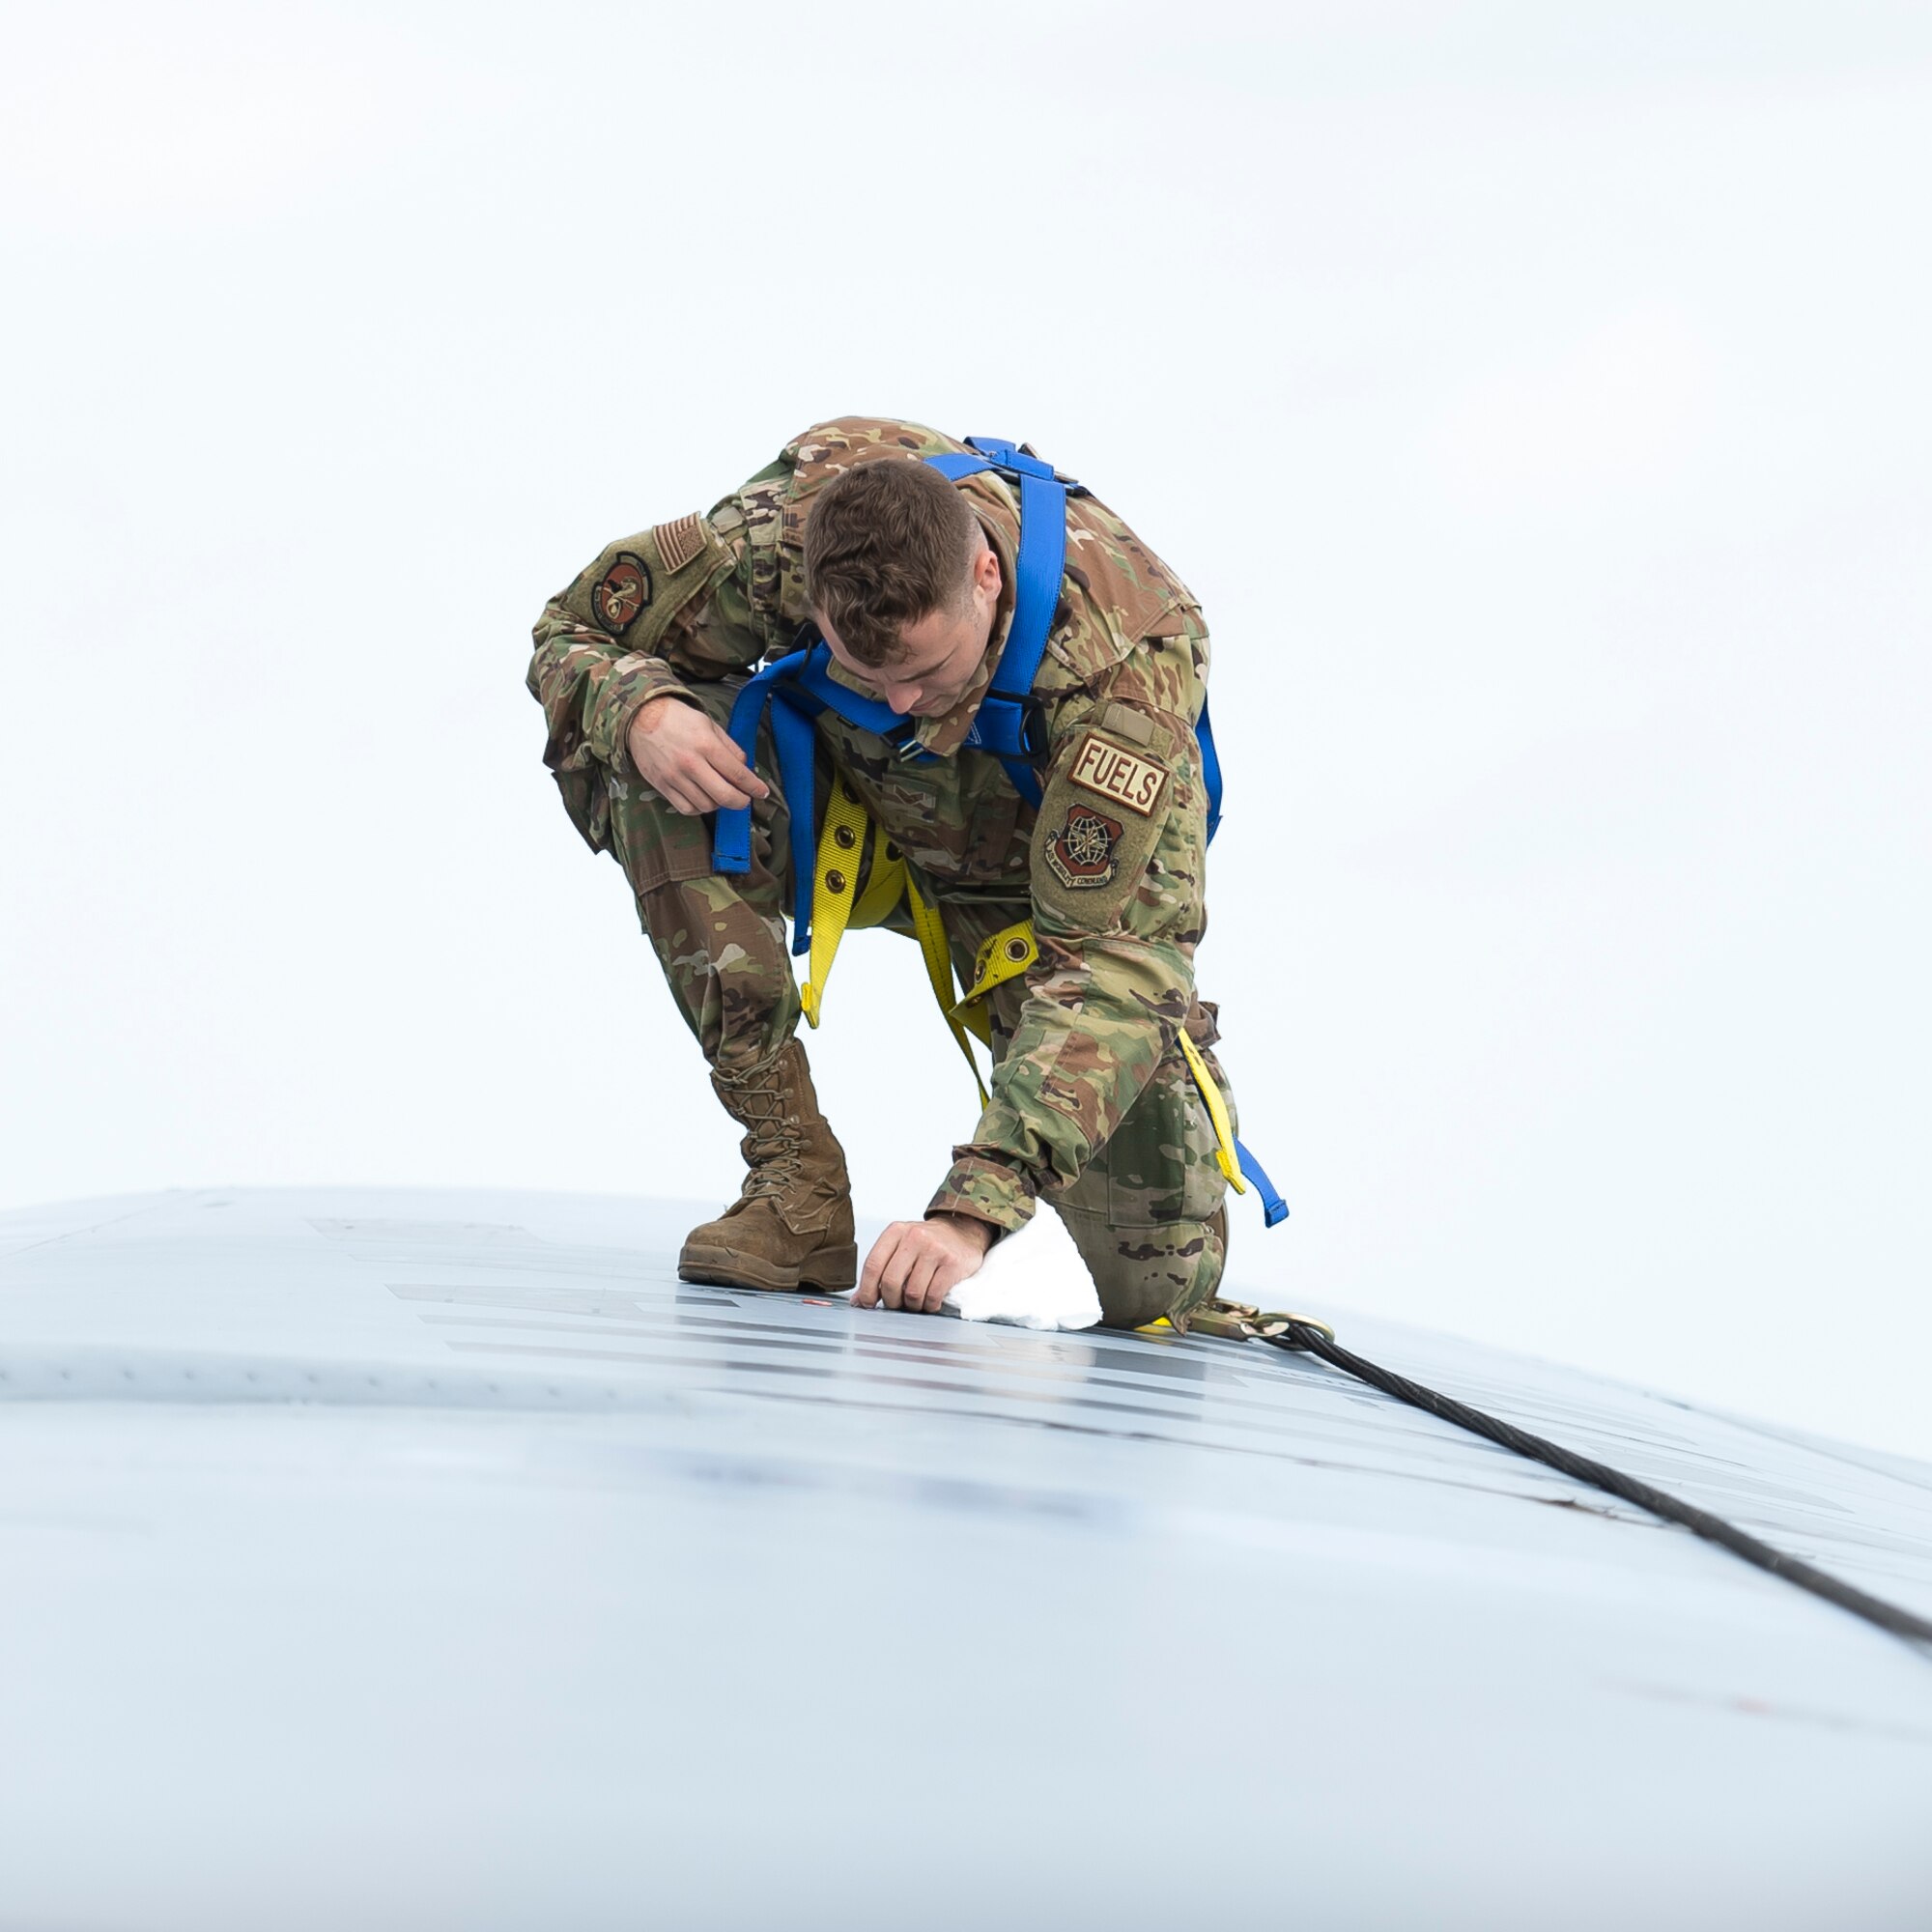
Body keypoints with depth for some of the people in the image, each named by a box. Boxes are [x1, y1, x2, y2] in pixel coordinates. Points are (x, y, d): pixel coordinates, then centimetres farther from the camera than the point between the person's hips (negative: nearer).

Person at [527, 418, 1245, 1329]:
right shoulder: (775, 539, -32)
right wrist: (638, 712, -39)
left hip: (1071, 867, -2)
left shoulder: (1126, 653, -38)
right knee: (632, 760, -30)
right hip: (860, 811, 2)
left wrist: (972, 1209, -51)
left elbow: (1106, 950, -40)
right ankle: (797, 1185, -21)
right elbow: (572, 632, -13)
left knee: (1161, 1281, -13)